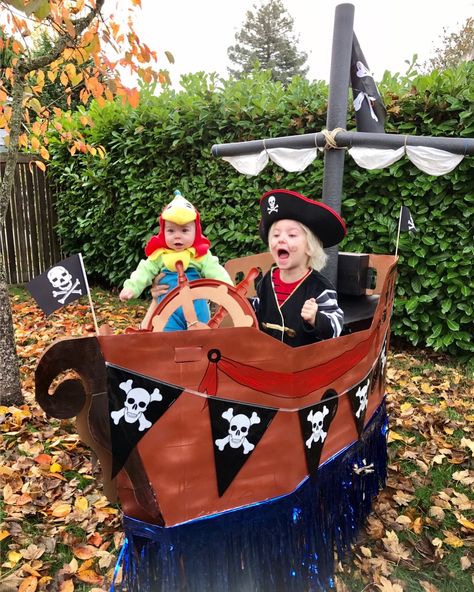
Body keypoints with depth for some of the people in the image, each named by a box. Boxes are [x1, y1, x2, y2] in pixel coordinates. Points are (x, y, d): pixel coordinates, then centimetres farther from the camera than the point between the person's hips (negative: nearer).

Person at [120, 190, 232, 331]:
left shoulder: (201, 255, 2)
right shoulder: (159, 255, 5)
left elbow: (215, 272, -5)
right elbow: (145, 272, 4)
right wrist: (131, 287, -10)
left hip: (196, 305, 0)